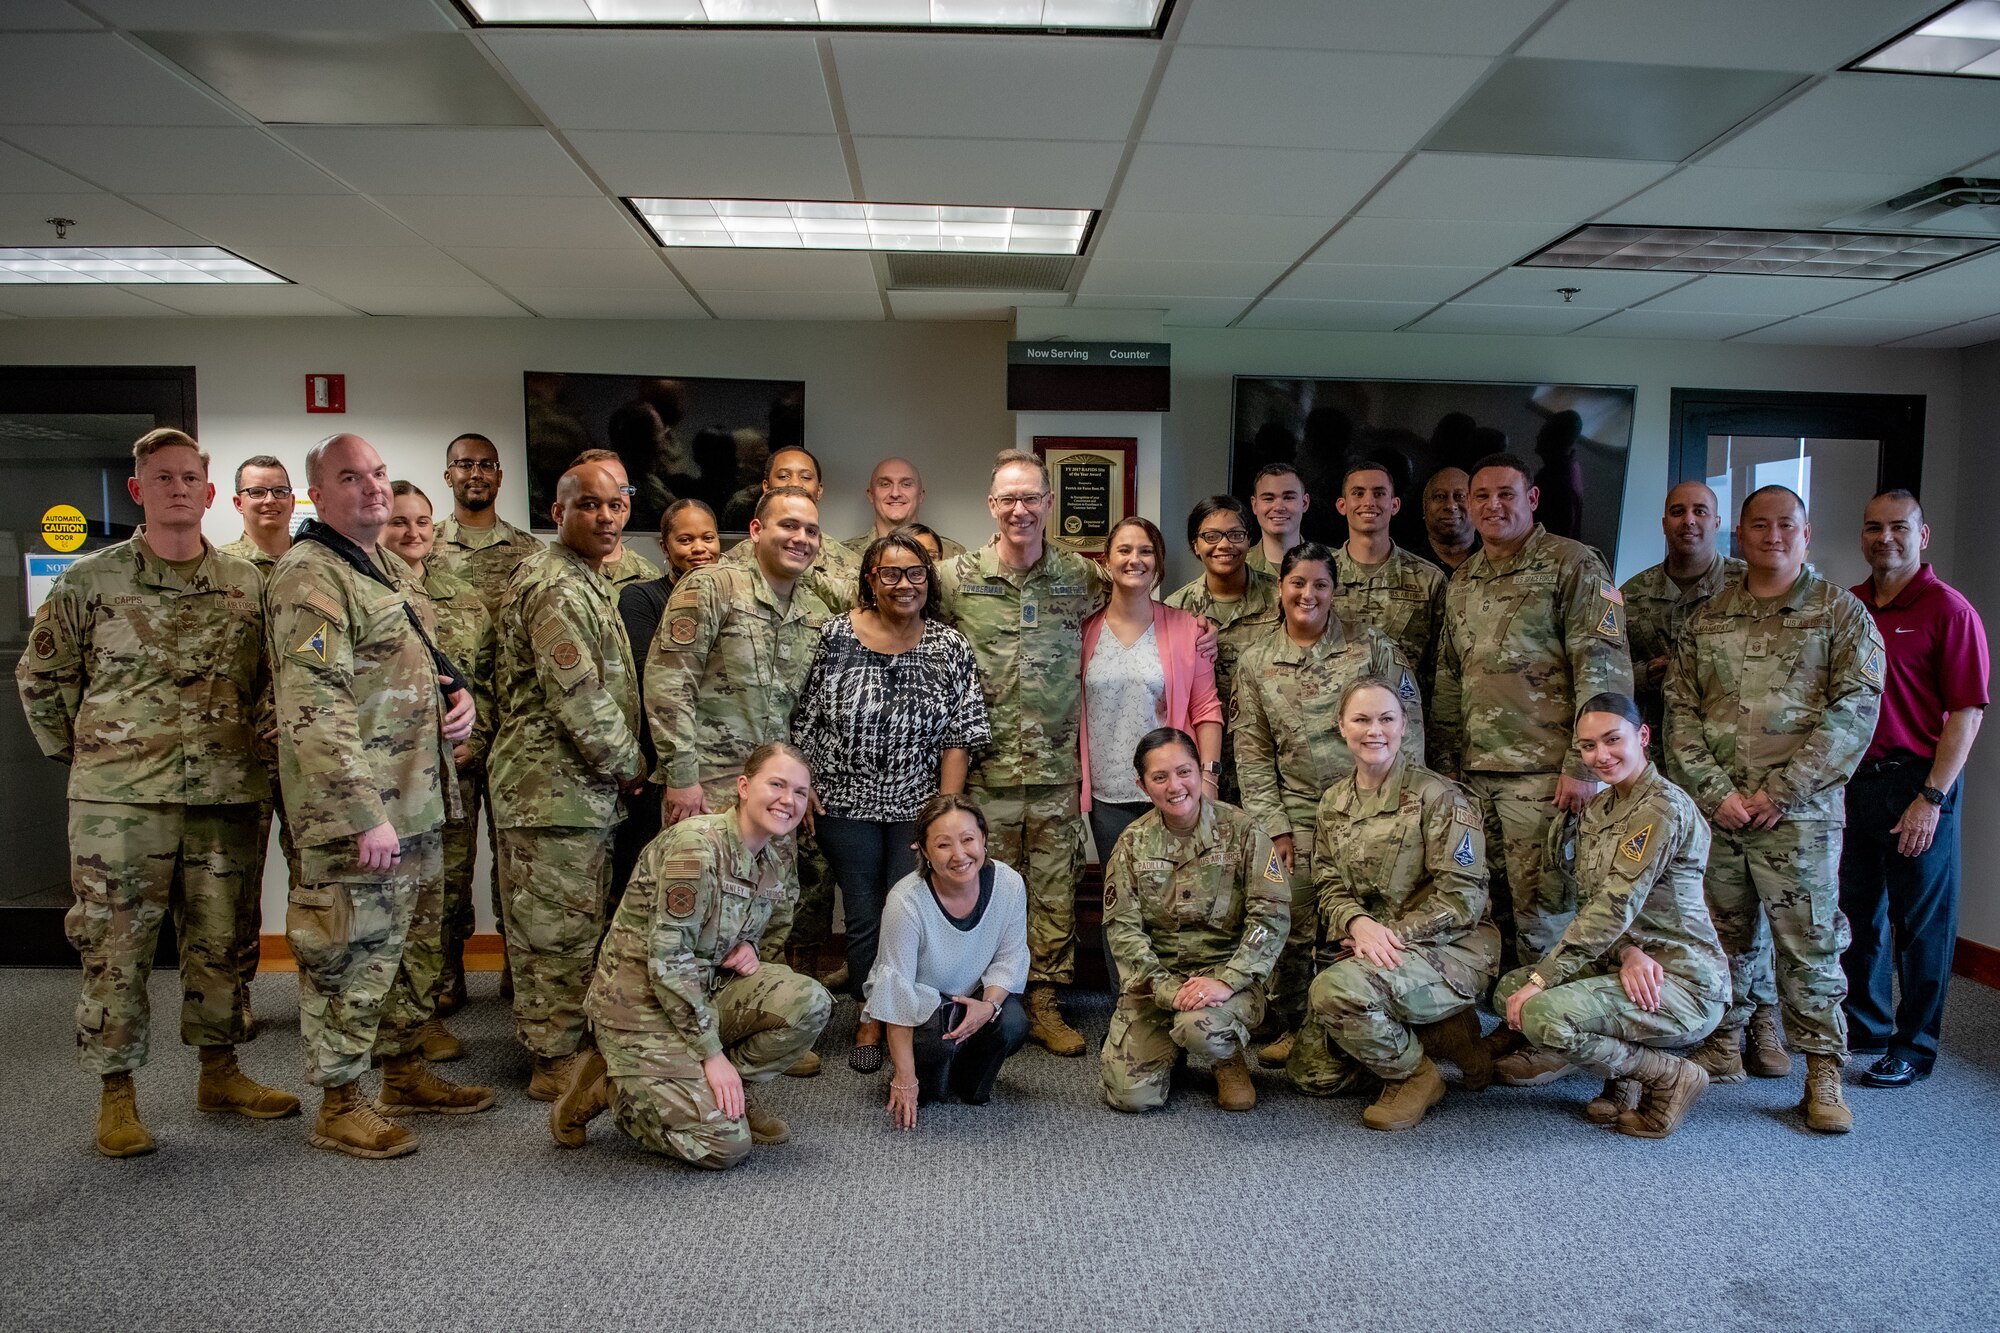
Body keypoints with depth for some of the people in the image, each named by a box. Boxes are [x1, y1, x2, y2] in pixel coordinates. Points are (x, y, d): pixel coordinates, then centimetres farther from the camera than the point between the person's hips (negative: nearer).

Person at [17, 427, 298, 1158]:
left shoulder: (248, 584, 6)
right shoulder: (88, 582, 0)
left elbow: (273, 680, 15)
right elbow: (41, 678, 9)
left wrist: (247, 745, 8)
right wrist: (82, 753, 7)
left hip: (225, 796, 3)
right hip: (119, 801, -2)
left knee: (223, 940, 11)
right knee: (114, 947, 3)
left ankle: (220, 1071, 26)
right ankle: (115, 1093, 17)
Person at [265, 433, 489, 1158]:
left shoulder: (390, 568, 15)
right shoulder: (308, 576, -15)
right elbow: (313, 710, -22)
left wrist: (461, 694, 3)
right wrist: (366, 814, -26)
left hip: (418, 799, 10)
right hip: (355, 810, -9)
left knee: (417, 945, 19)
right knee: (352, 955, 1)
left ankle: (404, 1071, 34)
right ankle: (339, 1106, 15)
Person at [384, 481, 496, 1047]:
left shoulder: (465, 600, 14)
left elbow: (488, 678, 14)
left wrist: (476, 741, 2)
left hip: (457, 768, 4)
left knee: (451, 890, 10)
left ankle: (441, 996, 25)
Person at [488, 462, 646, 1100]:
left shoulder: (585, 580, 17)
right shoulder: (556, 586, -16)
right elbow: (579, 696, -22)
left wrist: (620, 765, 18)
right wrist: (629, 763, -10)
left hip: (582, 786, 11)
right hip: (555, 786, -11)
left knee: (572, 926, 18)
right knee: (558, 928, -1)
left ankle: (560, 1043, 30)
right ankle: (554, 1061, 10)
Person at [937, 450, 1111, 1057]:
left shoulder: (1082, 577, 3)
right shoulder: (956, 577, -1)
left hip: (1058, 766, 1)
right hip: (986, 767, -1)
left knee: (1056, 891, 8)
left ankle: (1044, 1005, 22)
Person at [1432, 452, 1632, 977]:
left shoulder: (1572, 565, -3)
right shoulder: (1461, 582, 17)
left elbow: (1603, 671, -9)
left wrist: (1582, 765, -15)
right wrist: (1445, 764, 16)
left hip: (1544, 772, -6)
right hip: (1474, 774, 6)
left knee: (1541, 914, -4)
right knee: (1487, 910, 9)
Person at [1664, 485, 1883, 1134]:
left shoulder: (1841, 613, 4)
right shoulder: (1706, 619, 12)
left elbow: (1854, 710, -5)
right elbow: (1680, 712, 7)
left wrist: (1780, 790, -12)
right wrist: (1716, 791, -6)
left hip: (1800, 813, -3)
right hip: (1713, 809, 3)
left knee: (1809, 942, -2)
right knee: (1721, 935, 11)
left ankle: (1824, 1072, 10)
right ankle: (1721, 1047, 25)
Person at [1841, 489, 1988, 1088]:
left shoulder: (1948, 610, -7)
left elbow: (1966, 713, -11)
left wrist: (1931, 798, -15)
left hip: (1914, 782, -5)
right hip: (1851, 778, 6)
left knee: (1920, 924, 5)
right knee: (1857, 913, 15)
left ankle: (1913, 1048, 18)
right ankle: (1865, 1026, 32)